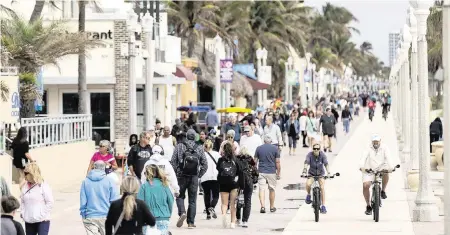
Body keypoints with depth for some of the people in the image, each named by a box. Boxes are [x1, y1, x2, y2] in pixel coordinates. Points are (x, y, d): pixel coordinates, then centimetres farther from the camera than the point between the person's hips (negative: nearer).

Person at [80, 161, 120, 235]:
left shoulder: (85, 181, -2)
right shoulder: (109, 181, -7)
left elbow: (82, 201, 0)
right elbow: (114, 200, -5)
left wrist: (83, 214, 11)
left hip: (90, 218, 1)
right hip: (105, 217, -1)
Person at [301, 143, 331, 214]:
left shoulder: (322, 155, -20)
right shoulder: (310, 155, -21)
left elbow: (326, 164, -30)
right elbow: (306, 163, -32)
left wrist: (329, 173, -46)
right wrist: (304, 172, -49)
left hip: (320, 174, 0)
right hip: (311, 174, 0)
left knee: (322, 188, -15)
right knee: (308, 184, -28)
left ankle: (323, 206, -7)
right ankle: (308, 195, 3)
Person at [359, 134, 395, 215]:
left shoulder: (384, 148, -3)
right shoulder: (368, 149, -5)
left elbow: (388, 157, -18)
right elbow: (363, 158, -20)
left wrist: (391, 167, -37)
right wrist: (361, 167, -40)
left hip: (380, 169, 0)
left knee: (386, 172, -34)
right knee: (365, 186, -19)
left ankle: (383, 191, -11)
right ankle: (368, 206, 0)